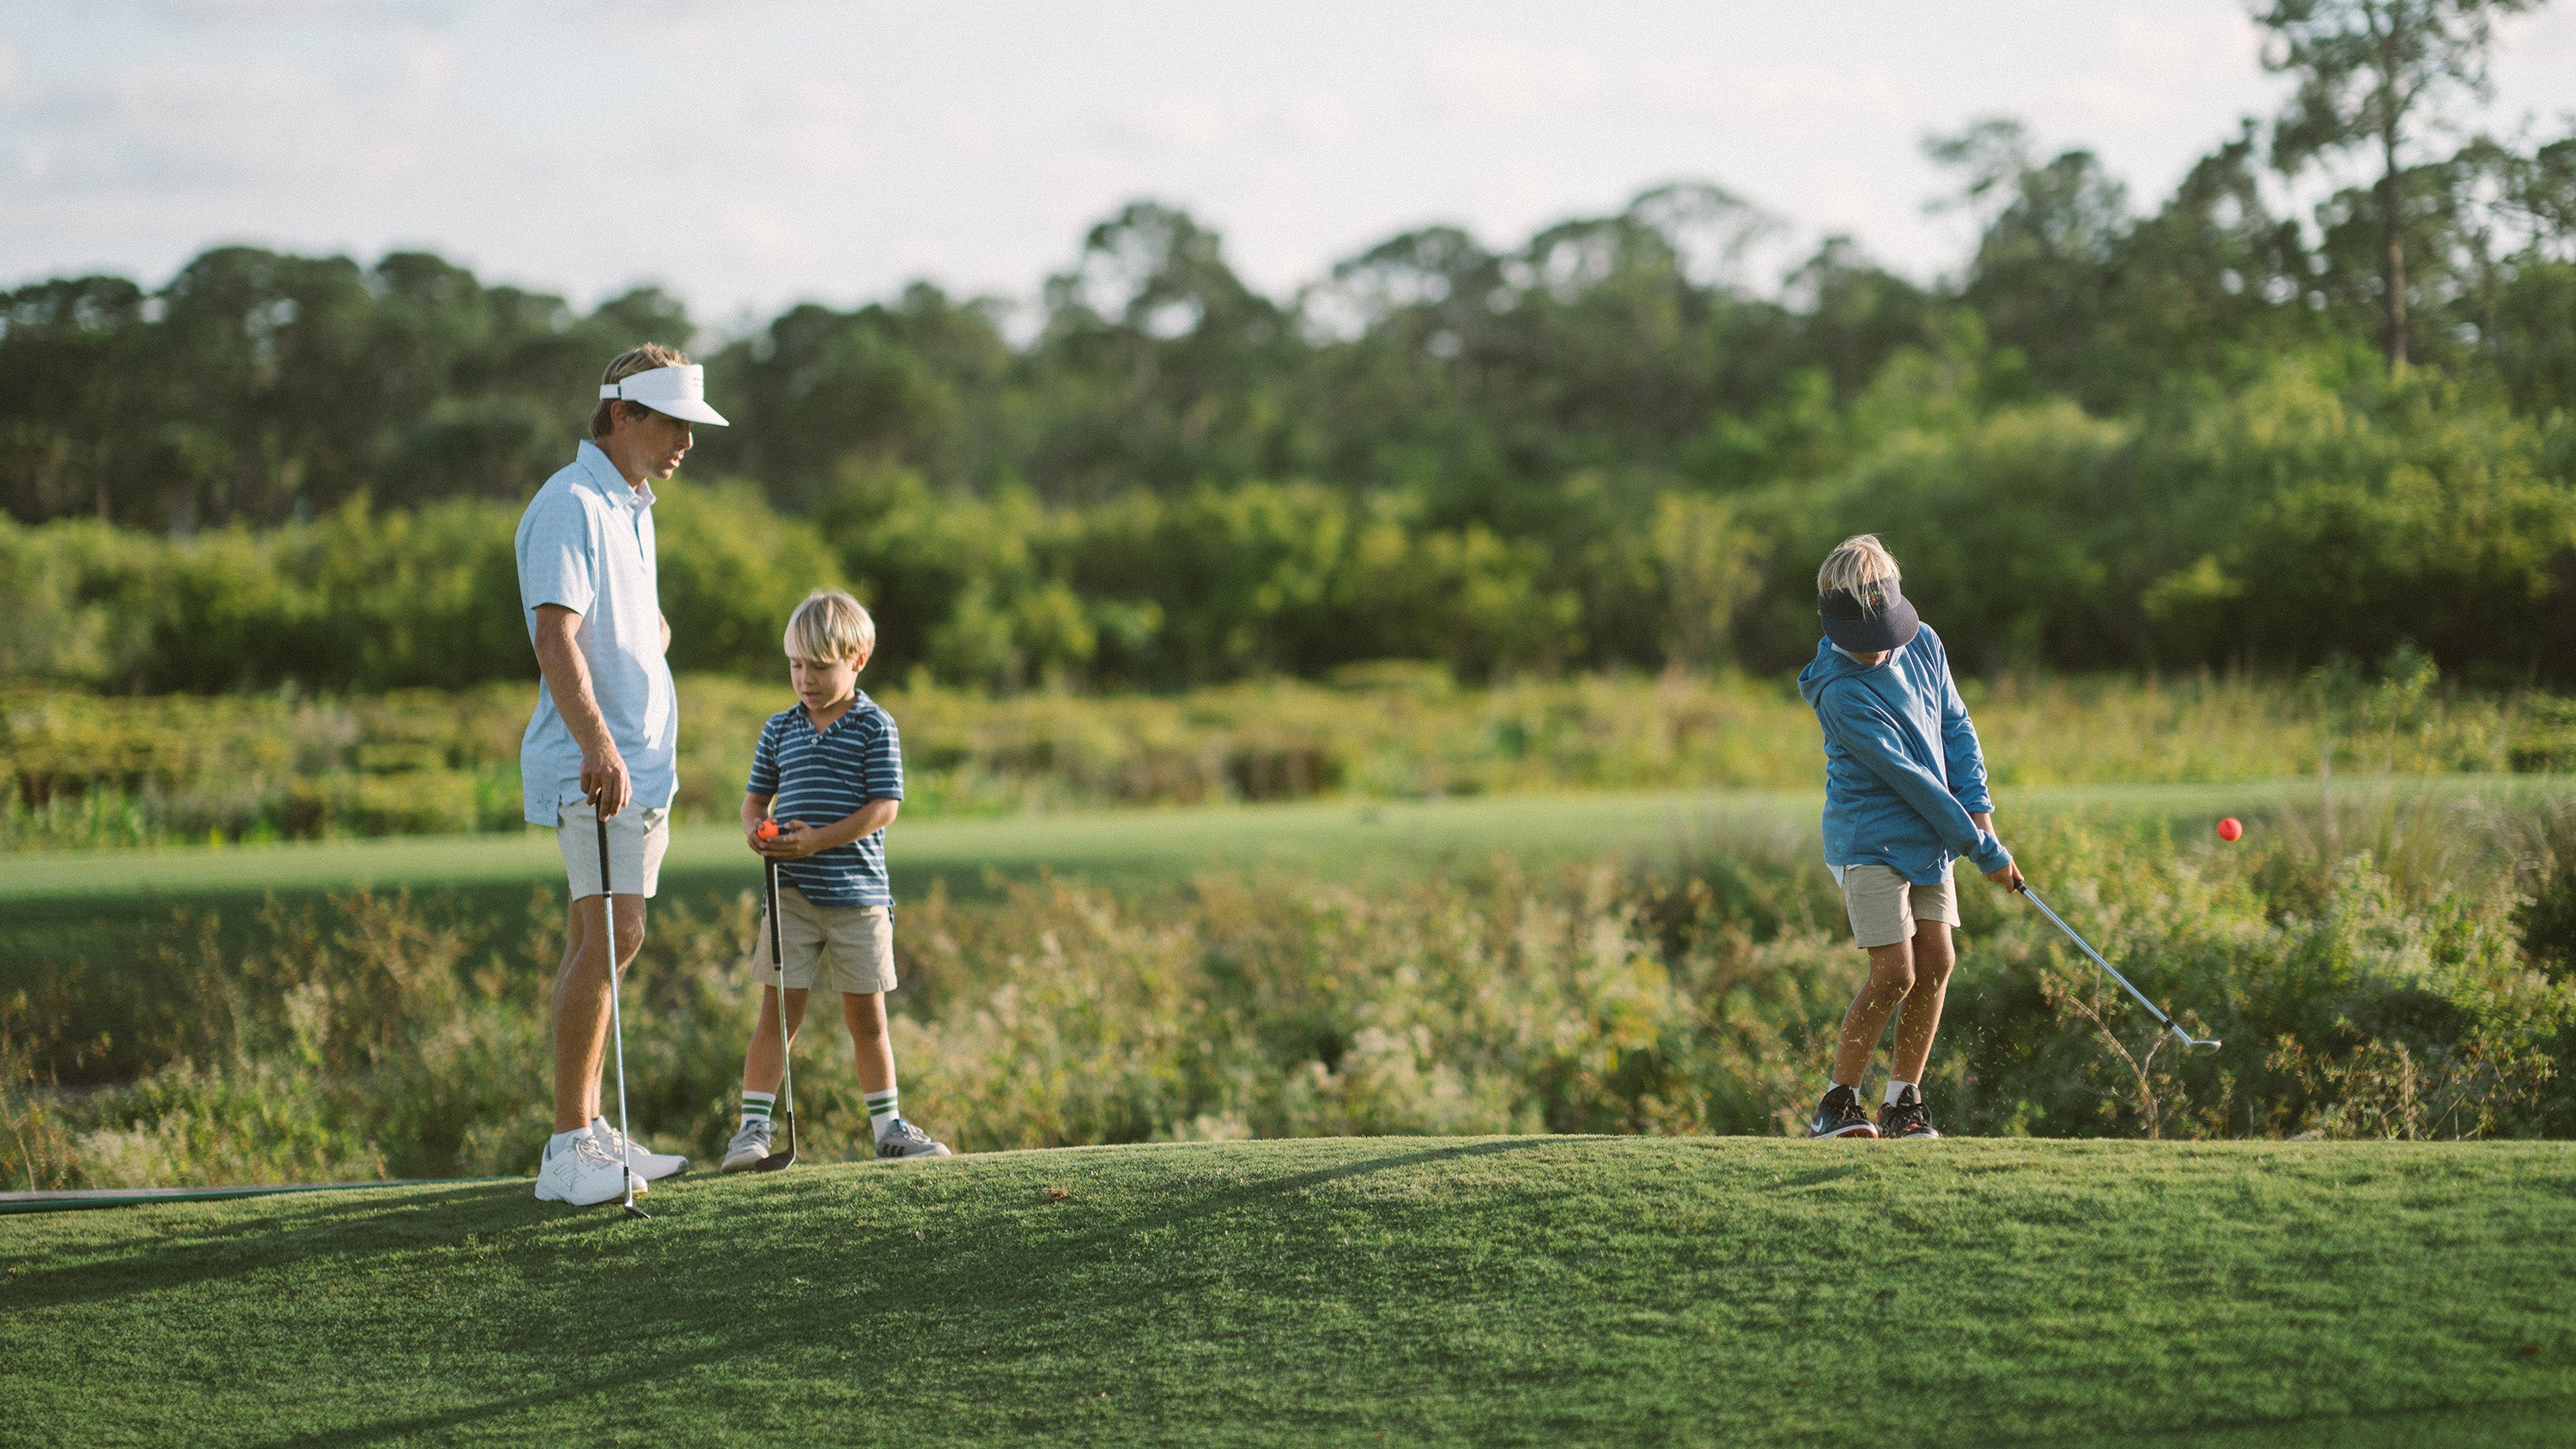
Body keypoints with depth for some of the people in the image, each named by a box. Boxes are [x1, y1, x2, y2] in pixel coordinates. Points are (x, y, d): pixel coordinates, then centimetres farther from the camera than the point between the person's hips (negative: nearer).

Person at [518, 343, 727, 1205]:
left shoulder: (632, 507, 18)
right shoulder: (570, 505, -13)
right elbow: (555, 636, -24)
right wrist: (596, 742, -33)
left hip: (635, 760, 10)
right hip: (594, 764, -10)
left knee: (596, 941, 10)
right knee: (611, 933, -17)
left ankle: (589, 1133, 13)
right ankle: (569, 1152, -18)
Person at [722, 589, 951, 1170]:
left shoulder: (876, 726, -3)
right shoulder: (779, 729, 8)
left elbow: (884, 806, -10)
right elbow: (756, 796, 16)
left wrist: (819, 840, -19)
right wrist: (754, 830, -7)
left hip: (858, 893, -2)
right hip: (793, 891, 2)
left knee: (867, 1014, 7)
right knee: (780, 1010, -2)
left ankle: (889, 1127, 18)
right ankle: (753, 1125, 1)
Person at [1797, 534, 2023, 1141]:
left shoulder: (1922, 642, -1)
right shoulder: (1840, 691, -22)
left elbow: (1956, 726, 9)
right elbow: (1906, 776, -22)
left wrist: (1978, 808, -5)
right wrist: (1984, 850, -19)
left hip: (1929, 837, 7)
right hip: (1870, 839, -7)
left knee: (1937, 962, 0)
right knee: (1894, 974, -13)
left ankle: (1903, 1102, 9)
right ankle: (1836, 1103, -1)